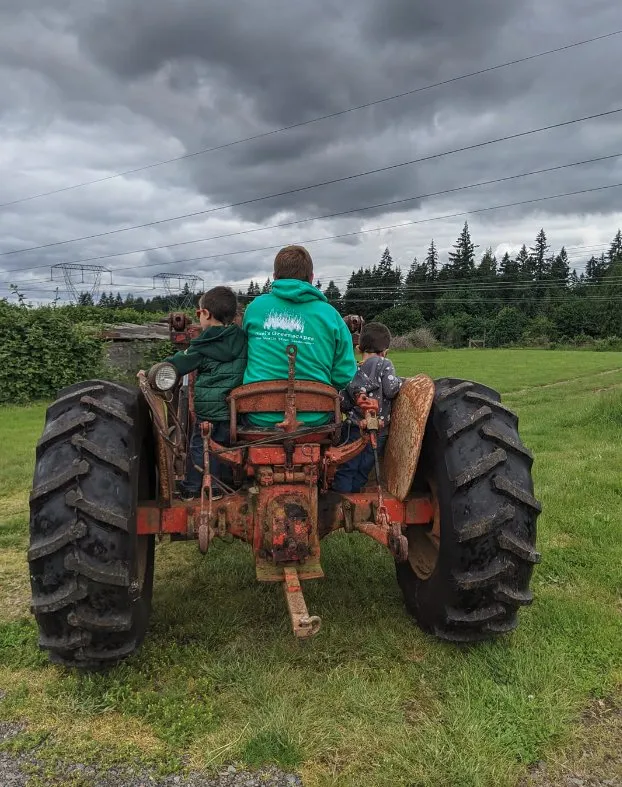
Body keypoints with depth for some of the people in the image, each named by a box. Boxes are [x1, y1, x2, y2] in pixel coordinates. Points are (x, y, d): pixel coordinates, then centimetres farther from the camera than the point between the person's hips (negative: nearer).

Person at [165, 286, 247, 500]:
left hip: (209, 407, -4)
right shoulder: (242, 340, 1)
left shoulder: (203, 346, -8)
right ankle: (214, 485, 21)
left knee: (199, 444, 8)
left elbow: (177, 365, -3)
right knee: (221, 444, 15)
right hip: (236, 407, 4)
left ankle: (192, 487, 16)